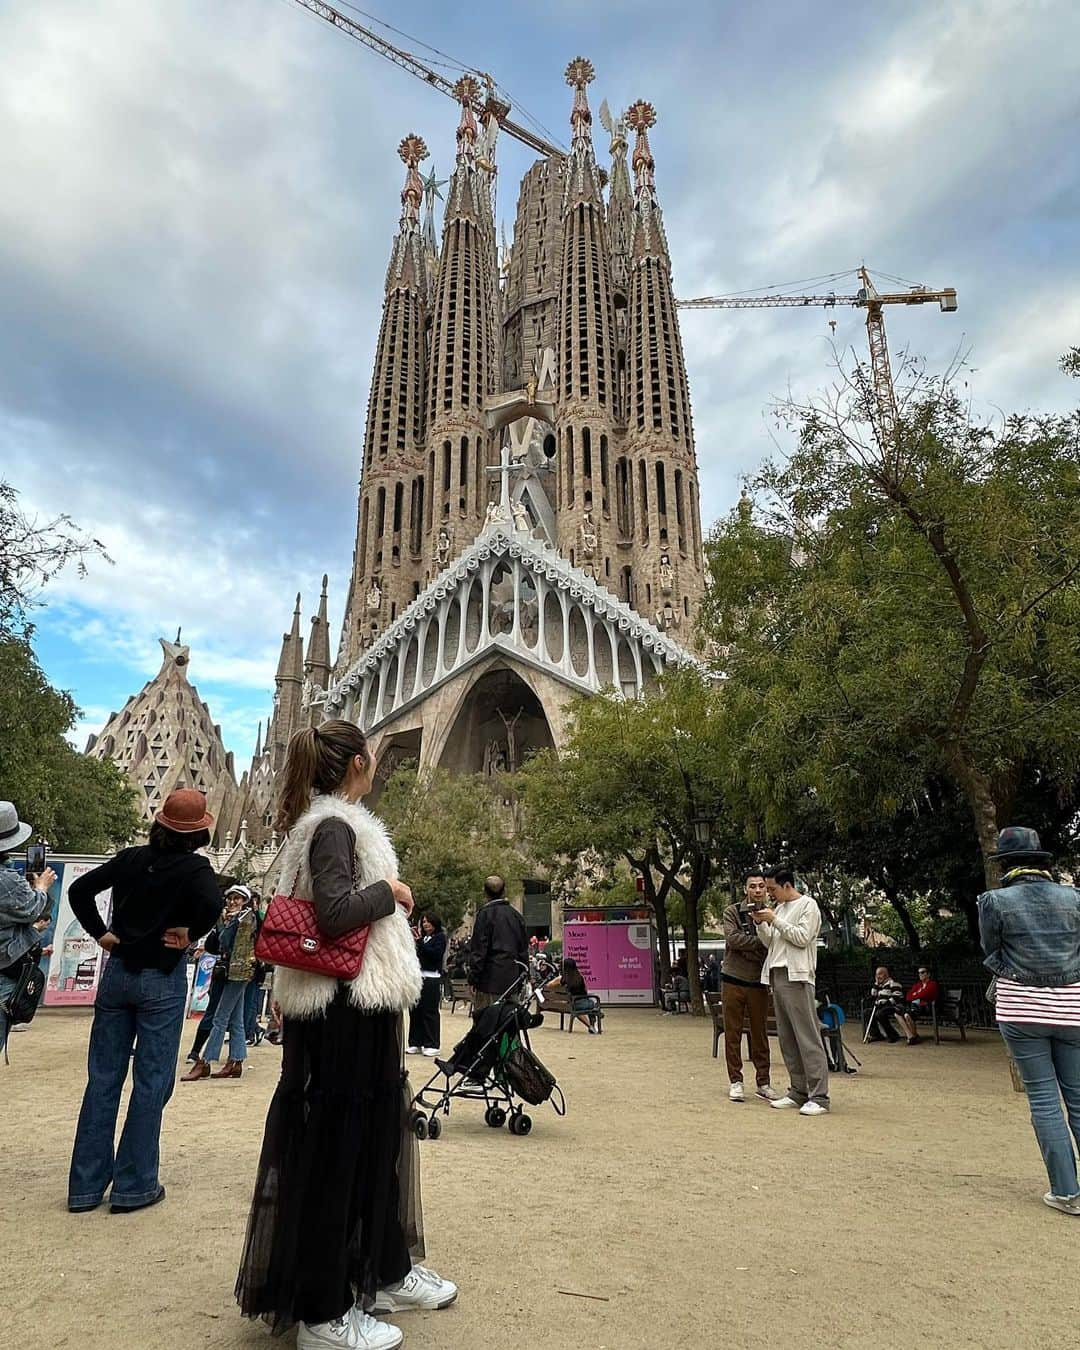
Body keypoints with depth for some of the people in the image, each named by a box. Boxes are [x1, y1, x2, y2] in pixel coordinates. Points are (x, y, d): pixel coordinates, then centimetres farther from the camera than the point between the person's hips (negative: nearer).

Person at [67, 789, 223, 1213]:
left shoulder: (131, 858, 2)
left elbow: (79, 889, 2)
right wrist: (189, 932, -13)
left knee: (102, 1080, 12)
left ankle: (86, 1186, 21)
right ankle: (133, 1187, 13)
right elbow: (212, 904, -30)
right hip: (162, 980, -5)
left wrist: (100, 932, 4)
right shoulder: (195, 868, -12)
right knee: (151, 1084, 6)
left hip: (117, 972, 5)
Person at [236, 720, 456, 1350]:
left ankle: (386, 1274, 34)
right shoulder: (335, 825, -17)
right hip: (346, 1010, -10)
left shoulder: (330, 822, 14)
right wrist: (389, 890, -14)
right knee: (336, 1149, 1)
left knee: (377, 1136, 19)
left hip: (359, 1010, 10)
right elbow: (336, 910, -28)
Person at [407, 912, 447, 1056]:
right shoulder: (421, 937, 16)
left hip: (432, 978, -6)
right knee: (415, 1011, 6)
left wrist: (420, 942, -16)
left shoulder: (440, 937, 1)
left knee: (430, 1012, -3)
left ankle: (432, 1045, 3)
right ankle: (416, 1043, 15)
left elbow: (436, 954, -14)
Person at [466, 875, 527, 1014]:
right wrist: (522, 975, 20)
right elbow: (524, 949, 14)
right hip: (513, 979, 6)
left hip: (490, 977, -6)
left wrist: (473, 979, -6)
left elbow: (478, 949, -10)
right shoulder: (516, 915, 11)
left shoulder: (485, 914, -7)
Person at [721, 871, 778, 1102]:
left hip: (758, 982, 1)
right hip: (734, 980, -1)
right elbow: (733, 938, -14)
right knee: (733, 1033, 4)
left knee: (760, 1034, 8)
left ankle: (763, 1082, 19)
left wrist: (747, 950, -15)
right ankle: (735, 1081, 14)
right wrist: (761, 942, -17)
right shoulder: (732, 912, 1)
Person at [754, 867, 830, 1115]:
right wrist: (761, 924, 4)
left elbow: (802, 938, -13)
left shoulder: (807, 905, -2)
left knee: (807, 1036, -9)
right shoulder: (777, 908, 20)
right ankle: (799, 1091, 15)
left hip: (796, 976, -8)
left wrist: (774, 920, -11)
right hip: (776, 975, 8)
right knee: (787, 1038, 8)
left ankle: (819, 1097, -7)